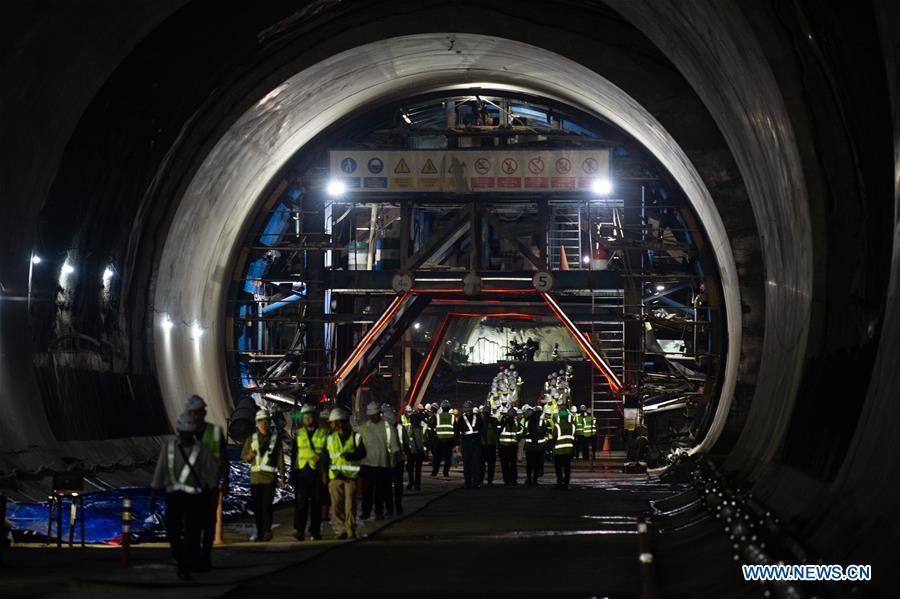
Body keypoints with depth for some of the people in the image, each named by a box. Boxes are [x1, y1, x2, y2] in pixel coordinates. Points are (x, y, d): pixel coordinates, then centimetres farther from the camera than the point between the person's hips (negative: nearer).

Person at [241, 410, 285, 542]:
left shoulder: (276, 438, 6)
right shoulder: (251, 439, 12)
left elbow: (280, 459, 7)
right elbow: (243, 456, 15)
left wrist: (282, 477, 3)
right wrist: (250, 455, -9)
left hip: (270, 477, -3)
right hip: (255, 476, 3)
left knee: (267, 505, -14)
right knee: (256, 506, 3)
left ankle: (267, 531, -11)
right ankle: (260, 533, 11)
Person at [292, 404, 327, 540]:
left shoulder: (322, 434, 8)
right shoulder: (299, 433, 13)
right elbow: (294, 452, 15)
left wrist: (320, 456, -13)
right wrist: (293, 471, 10)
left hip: (317, 472, 0)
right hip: (302, 471, 0)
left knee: (316, 502, 3)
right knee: (301, 502, -11)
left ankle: (315, 531, 11)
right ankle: (299, 530, -19)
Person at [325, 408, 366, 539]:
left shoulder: (355, 437, 4)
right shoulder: (331, 438, 11)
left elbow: (362, 453, -8)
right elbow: (326, 457, 11)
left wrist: (350, 455, -26)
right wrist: (325, 473, 3)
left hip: (351, 475, -3)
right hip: (335, 475, 3)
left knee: (350, 505, -4)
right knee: (337, 505, 0)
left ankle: (351, 531, 3)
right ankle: (341, 530, 7)